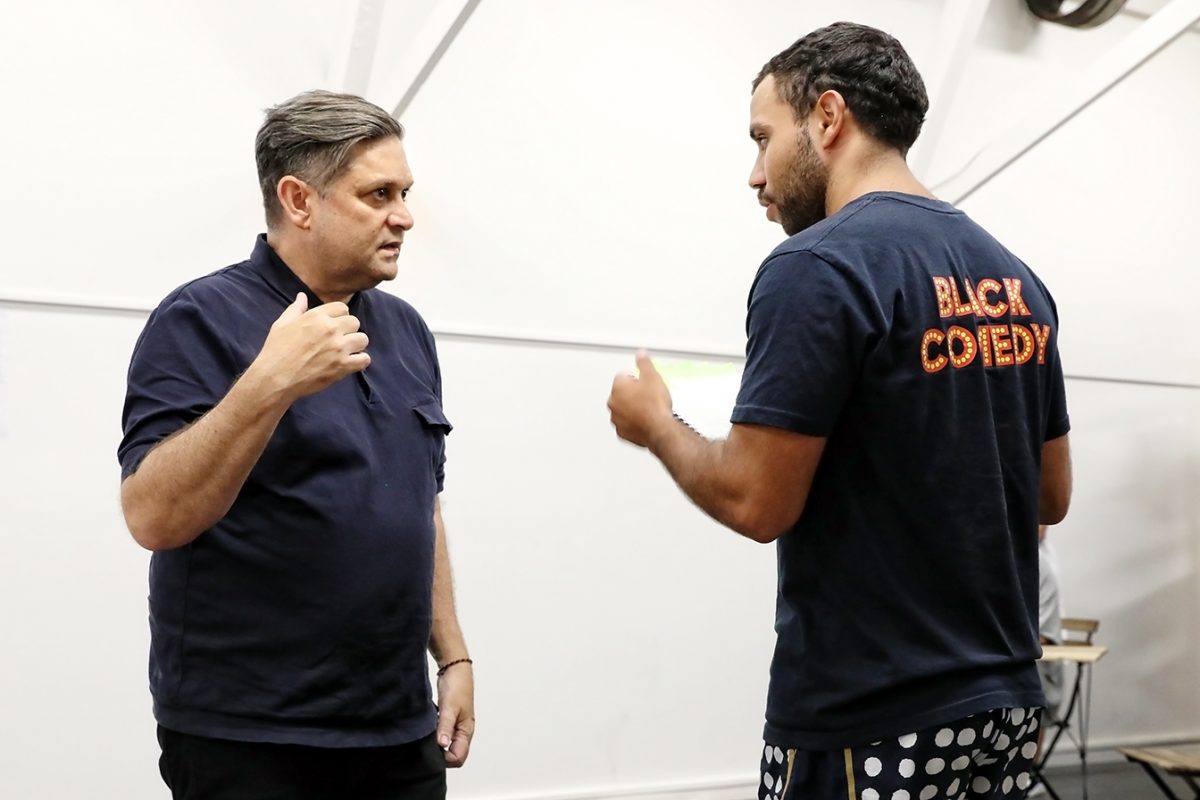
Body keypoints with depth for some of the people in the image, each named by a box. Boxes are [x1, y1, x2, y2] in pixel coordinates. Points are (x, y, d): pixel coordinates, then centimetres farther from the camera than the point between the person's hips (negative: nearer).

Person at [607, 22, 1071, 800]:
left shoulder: (818, 267, -16)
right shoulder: (1016, 278, 7)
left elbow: (756, 501, -18)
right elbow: (1051, 497, 13)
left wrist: (655, 423, 0)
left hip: (869, 725, -7)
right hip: (1004, 703, 8)